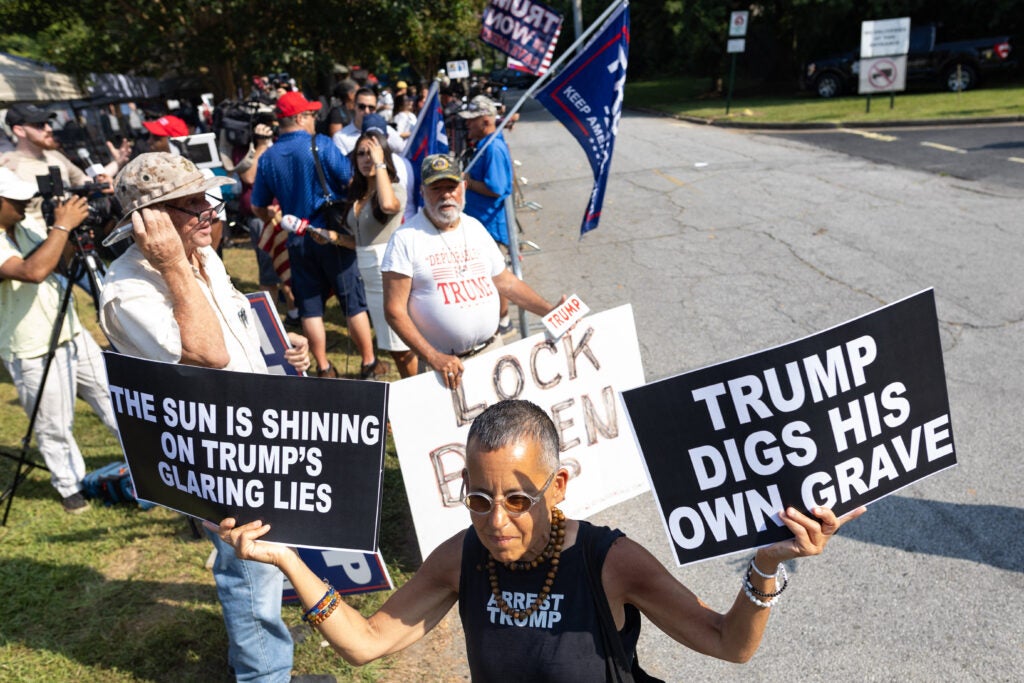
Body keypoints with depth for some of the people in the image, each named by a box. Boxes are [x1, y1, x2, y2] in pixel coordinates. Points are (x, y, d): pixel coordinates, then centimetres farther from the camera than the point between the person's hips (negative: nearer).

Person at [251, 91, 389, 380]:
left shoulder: (267, 158, 3)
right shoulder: (320, 144, -10)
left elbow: (258, 207, 9)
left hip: (298, 242, 4)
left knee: (310, 307, 11)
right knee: (354, 302, 7)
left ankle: (324, 369, 17)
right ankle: (370, 364, 15)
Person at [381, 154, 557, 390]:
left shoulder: (475, 228, 10)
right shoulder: (406, 239, -8)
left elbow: (506, 282, 18)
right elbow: (394, 311, -11)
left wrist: (552, 312, 9)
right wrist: (433, 358, -20)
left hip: (493, 349, 5)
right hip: (444, 362, -4)